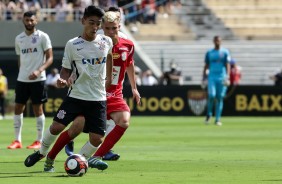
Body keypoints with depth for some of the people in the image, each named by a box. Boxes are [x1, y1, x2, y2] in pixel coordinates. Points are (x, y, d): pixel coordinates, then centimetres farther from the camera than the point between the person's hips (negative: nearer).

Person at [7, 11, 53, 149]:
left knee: (38, 109, -1)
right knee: (18, 108, 3)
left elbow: (50, 58, -7)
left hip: (37, 79, -5)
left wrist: (39, 71, -21)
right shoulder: (19, 39, 11)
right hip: (22, 79, 5)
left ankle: (39, 141, 7)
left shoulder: (42, 37, -5)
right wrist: (22, 73, 15)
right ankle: (17, 140, 9)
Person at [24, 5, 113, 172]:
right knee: (56, 126, -14)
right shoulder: (72, 45, -4)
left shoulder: (106, 42, 1)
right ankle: (42, 153, 14)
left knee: (97, 139, -8)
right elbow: (66, 70, 2)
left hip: (98, 97, 2)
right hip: (76, 95, -2)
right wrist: (63, 80, -19)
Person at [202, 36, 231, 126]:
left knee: (220, 98, 0)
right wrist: (203, 78, 7)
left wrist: (227, 77, -15)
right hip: (212, 77, 0)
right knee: (212, 95, -17)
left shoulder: (225, 52, 4)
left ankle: (217, 119, 5)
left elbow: (228, 65, -2)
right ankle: (208, 114, 6)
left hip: (222, 78, 0)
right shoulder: (209, 53, 10)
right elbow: (206, 66, 14)